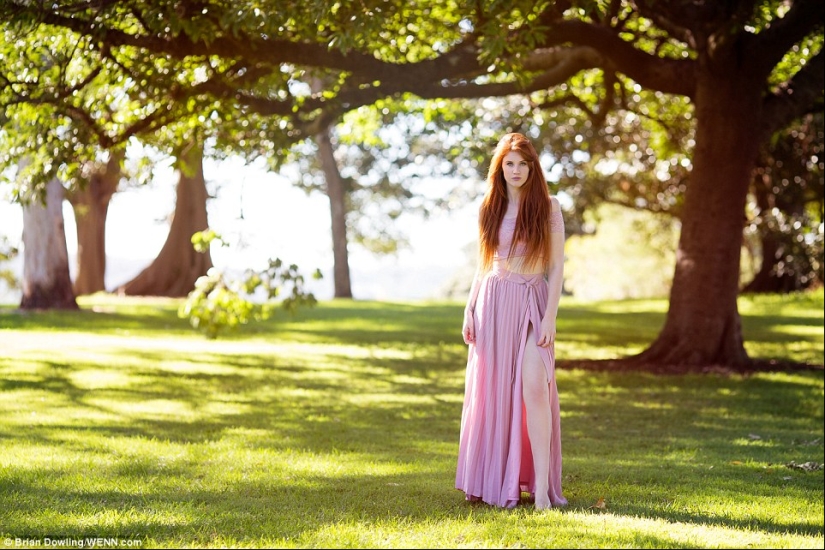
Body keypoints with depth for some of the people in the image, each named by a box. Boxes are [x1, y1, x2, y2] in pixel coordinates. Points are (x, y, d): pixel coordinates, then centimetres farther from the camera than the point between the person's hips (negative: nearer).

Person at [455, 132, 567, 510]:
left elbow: (556, 266, -3)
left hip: (531, 304, -4)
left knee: (534, 387, -17)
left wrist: (550, 316, -11)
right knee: (492, 392, 5)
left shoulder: (548, 207, 0)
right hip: (492, 303, 4)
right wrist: (470, 311, 7)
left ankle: (541, 486, -16)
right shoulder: (489, 209, 10)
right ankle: (494, 479, 16)